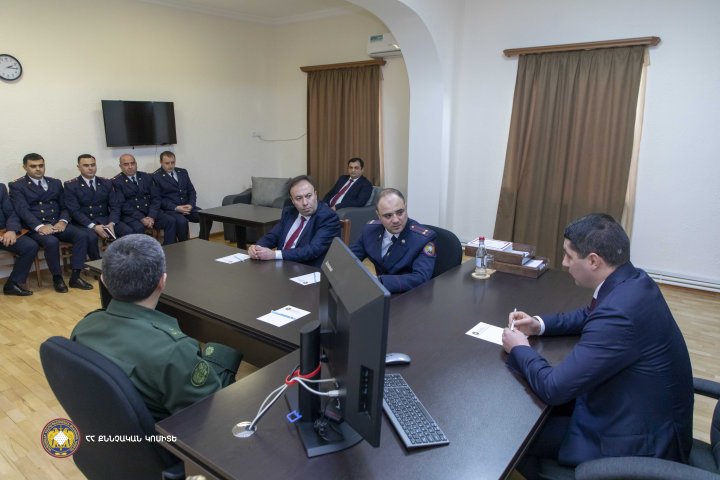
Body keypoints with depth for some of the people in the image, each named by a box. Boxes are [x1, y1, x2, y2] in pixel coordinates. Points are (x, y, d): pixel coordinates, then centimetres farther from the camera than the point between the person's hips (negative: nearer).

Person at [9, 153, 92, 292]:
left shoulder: (55, 183, 18)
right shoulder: (17, 186, 4)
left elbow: (64, 206, 14)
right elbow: (22, 210, -11)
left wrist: (63, 221, -9)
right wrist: (39, 226, -27)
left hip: (57, 224, 4)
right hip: (35, 227, -4)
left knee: (81, 235, -24)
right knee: (51, 242, -35)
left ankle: (75, 277, -20)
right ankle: (57, 278, -14)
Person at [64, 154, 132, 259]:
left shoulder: (106, 183, 10)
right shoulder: (71, 185, 0)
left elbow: (115, 206, 5)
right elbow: (74, 211, -9)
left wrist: (111, 223, -15)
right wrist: (93, 226, -22)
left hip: (105, 220, 3)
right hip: (84, 222, -3)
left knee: (128, 232, -23)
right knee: (91, 237, -35)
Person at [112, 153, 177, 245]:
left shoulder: (147, 177, 11)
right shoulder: (116, 182, -1)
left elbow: (155, 198, 6)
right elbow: (122, 205, -9)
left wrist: (151, 216, -11)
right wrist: (141, 218, -20)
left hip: (149, 212, 4)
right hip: (130, 214, -4)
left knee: (171, 221, -18)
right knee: (138, 227, -34)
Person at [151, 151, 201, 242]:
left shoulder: (183, 172, 16)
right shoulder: (156, 177, -1)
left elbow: (191, 191, 15)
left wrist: (191, 204, -5)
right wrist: (176, 208, -17)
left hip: (187, 207, 5)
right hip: (169, 209, -5)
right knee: (182, 221, -36)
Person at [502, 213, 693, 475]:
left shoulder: (619, 312, -35)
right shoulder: (632, 282, -4)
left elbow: (554, 387, -30)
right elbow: (589, 316, 18)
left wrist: (519, 349, -12)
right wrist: (539, 324, 3)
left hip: (639, 440, -9)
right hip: (643, 414, 9)